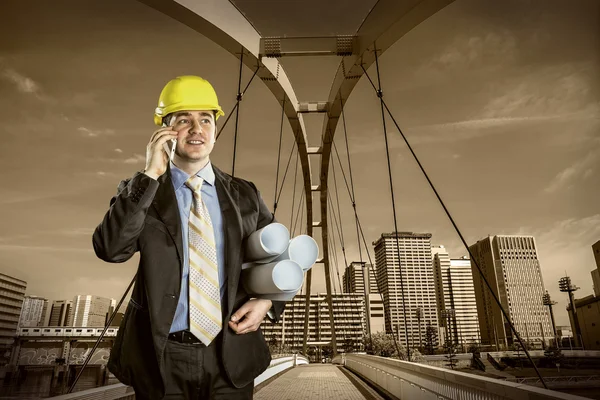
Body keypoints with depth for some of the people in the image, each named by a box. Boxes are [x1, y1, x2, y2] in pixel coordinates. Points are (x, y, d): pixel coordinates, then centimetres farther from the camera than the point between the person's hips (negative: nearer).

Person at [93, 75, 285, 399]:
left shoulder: (244, 195, 3)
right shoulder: (139, 192, -1)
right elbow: (109, 248, -17)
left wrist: (267, 302, -7)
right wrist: (150, 175, -19)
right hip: (161, 357, -1)